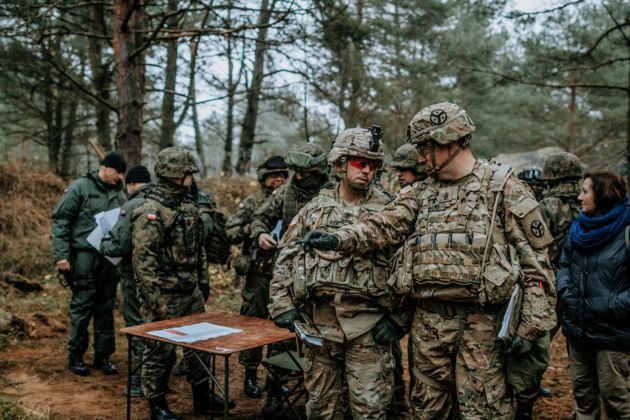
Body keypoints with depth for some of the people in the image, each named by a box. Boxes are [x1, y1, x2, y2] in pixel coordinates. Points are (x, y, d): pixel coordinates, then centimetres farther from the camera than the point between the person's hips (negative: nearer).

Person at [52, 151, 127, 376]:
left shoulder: (119, 194, 11)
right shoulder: (80, 187, -4)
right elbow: (60, 220, -6)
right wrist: (61, 255, -12)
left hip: (109, 257, 5)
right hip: (84, 255, -5)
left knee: (106, 307, 8)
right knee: (82, 305, 0)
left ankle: (103, 355, 18)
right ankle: (75, 356, 12)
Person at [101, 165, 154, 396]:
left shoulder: (132, 207, -16)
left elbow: (120, 246, -20)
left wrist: (103, 245, 1)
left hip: (136, 275, -6)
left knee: (137, 325, 4)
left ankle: (142, 380, 7)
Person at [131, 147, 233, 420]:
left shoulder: (189, 205, 8)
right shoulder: (151, 212, -18)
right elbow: (143, 261, -21)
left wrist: (203, 280, 16)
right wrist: (156, 303, -22)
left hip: (191, 292, 9)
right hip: (164, 295, -8)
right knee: (161, 351, 3)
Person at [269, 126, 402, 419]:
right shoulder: (315, 209, 8)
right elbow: (285, 260, 9)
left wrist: (397, 317, -8)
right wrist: (282, 305, 0)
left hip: (367, 324, -2)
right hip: (318, 321, 3)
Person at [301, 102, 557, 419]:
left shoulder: (502, 186, -3)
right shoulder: (420, 193, 12)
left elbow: (535, 259, -5)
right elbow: (384, 226, 0)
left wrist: (531, 326, -10)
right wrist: (340, 239, -19)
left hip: (479, 321, -5)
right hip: (427, 320, 5)